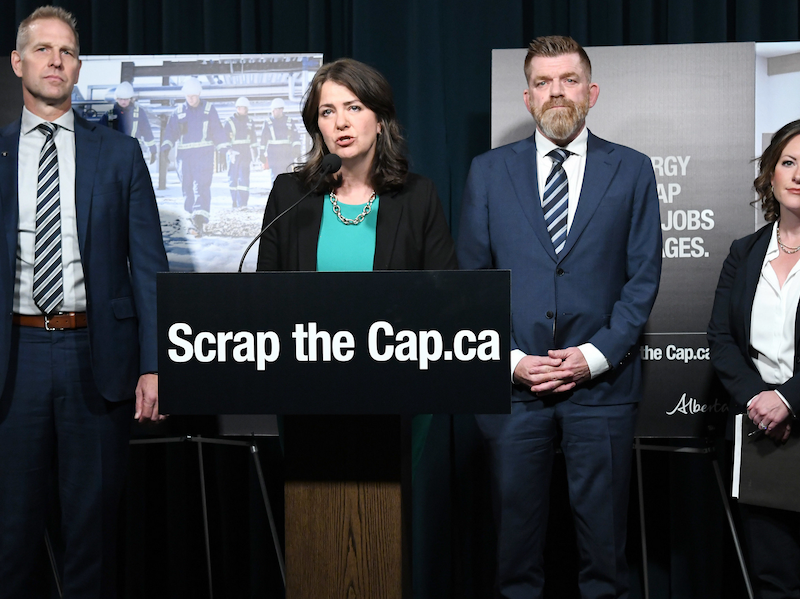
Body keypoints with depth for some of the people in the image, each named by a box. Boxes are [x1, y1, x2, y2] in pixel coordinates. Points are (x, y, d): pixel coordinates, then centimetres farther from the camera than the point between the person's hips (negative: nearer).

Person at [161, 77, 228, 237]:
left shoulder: (208, 109, 6)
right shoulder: (178, 112, 9)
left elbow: (217, 131, 7)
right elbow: (171, 131, 7)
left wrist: (223, 148, 4)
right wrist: (166, 146, -8)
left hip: (204, 153, -3)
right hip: (184, 154, 3)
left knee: (201, 186, -14)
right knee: (187, 187, 5)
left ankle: (199, 221, -23)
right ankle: (192, 219, 16)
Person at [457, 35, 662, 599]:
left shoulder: (631, 170, 5)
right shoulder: (489, 171, 7)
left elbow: (643, 276, 2)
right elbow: (471, 276, 5)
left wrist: (596, 355, -9)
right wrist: (509, 358, -6)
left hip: (601, 383, 0)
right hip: (513, 383, 1)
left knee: (603, 535, 7)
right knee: (517, 526, 9)